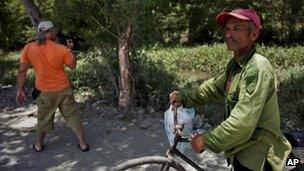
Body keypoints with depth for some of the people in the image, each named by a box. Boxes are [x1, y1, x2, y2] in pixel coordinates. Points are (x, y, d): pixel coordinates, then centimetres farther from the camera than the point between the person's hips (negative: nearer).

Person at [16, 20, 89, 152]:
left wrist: (20, 90, 5)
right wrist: (69, 50, 9)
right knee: (73, 117, 11)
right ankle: (82, 144, 20)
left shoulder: (28, 48, -8)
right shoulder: (62, 49, -14)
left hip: (45, 92, 2)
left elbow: (22, 70, -3)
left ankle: (38, 145, 38)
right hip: (63, 89, -1)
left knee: (43, 119, 20)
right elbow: (73, 66, -1)